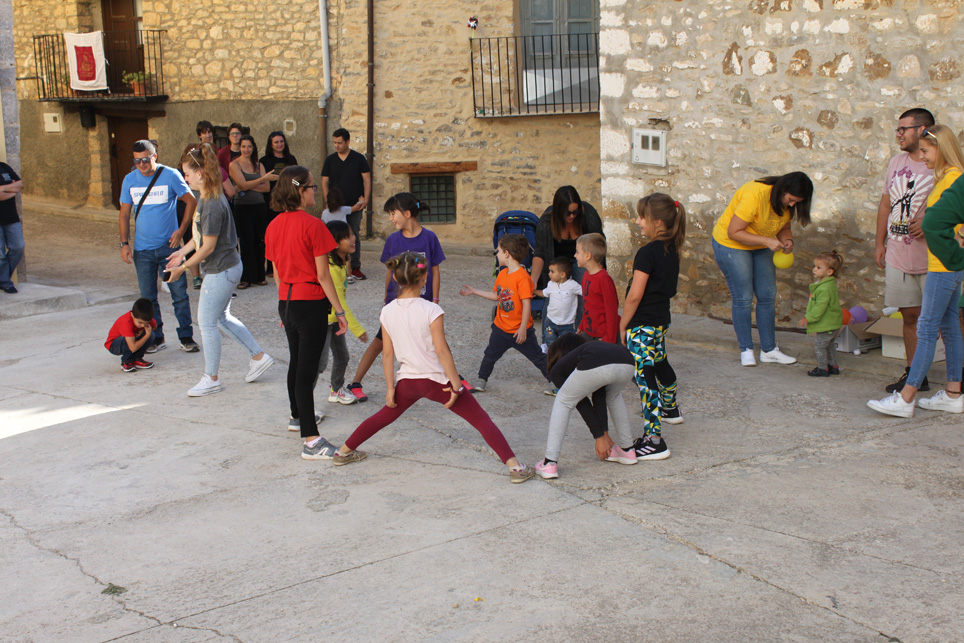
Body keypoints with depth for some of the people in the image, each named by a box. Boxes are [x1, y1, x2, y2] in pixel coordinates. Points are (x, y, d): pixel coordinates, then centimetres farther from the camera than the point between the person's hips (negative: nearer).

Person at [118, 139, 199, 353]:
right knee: (148, 297, 7)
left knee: (179, 293, 0)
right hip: (142, 249, 3)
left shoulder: (171, 176, -6)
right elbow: (125, 214, 9)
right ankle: (156, 338, 18)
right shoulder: (130, 180, 3)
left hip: (168, 246, -3)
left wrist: (181, 230, -6)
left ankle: (186, 337, 11)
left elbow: (191, 201, 1)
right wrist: (124, 243, 1)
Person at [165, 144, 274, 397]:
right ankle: (259, 356, 30)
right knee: (222, 317, 21)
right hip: (225, 268, 10)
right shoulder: (206, 198, 5)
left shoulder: (213, 205, -25)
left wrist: (183, 267, -13)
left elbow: (208, 246, -22)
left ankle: (211, 379, 14)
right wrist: (183, 252, 16)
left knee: (207, 323, 2)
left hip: (221, 271, -10)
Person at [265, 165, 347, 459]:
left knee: (296, 361, 25)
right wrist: (339, 310, -10)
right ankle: (311, 441, -7)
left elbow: (277, 272, 12)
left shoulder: (273, 226, 4)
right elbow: (323, 275, -16)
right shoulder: (312, 225, -17)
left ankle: (297, 415, 45)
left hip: (286, 301, 7)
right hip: (311, 303, -7)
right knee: (307, 369, -7)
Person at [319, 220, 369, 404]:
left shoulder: (344, 261, -1)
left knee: (342, 357, 17)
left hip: (336, 318, 9)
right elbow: (339, 302, -28)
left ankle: (336, 390, 39)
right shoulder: (330, 268, -29)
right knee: (320, 361, -12)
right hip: (322, 318, -9)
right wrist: (357, 329, -26)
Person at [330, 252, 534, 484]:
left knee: (384, 416, 29)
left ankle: (344, 451, 39)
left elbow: (388, 354, 2)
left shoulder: (387, 312, -3)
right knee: (481, 420, 1)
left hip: (407, 380, 5)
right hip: (437, 380, -5)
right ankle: (514, 466, -7)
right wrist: (456, 385, -11)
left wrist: (390, 387, 9)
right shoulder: (431, 310, -17)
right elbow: (442, 350, -17)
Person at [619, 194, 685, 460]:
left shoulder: (647, 253, -21)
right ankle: (671, 409, 55)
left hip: (643, 325, -10)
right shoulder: (671, 250, 6)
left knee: (644, 377, -10)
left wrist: (622, 326, -11)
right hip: (662, 319, 10)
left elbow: (635, 295, -22)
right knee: (660, 363, 31)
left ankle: (654, 440, -14)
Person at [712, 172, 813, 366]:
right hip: (730, 244, -7)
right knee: (743, 298, -7)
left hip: (760, 247, 8)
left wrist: (787, 240, -16)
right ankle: (746, 350, 4)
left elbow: (784, 227, 7)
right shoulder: (754, 195, -32)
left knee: (768, 296, 3)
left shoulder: (788, 203, -8)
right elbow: (734, 232, -29)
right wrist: (767, 241, -33)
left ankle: (769, 350, 10)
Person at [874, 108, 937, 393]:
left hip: (932, 257, -6)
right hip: (898, 256, 6)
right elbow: (886, 203, 18)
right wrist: (879, 242, 14)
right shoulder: (897, 162, 13)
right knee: (910, 315, 11)